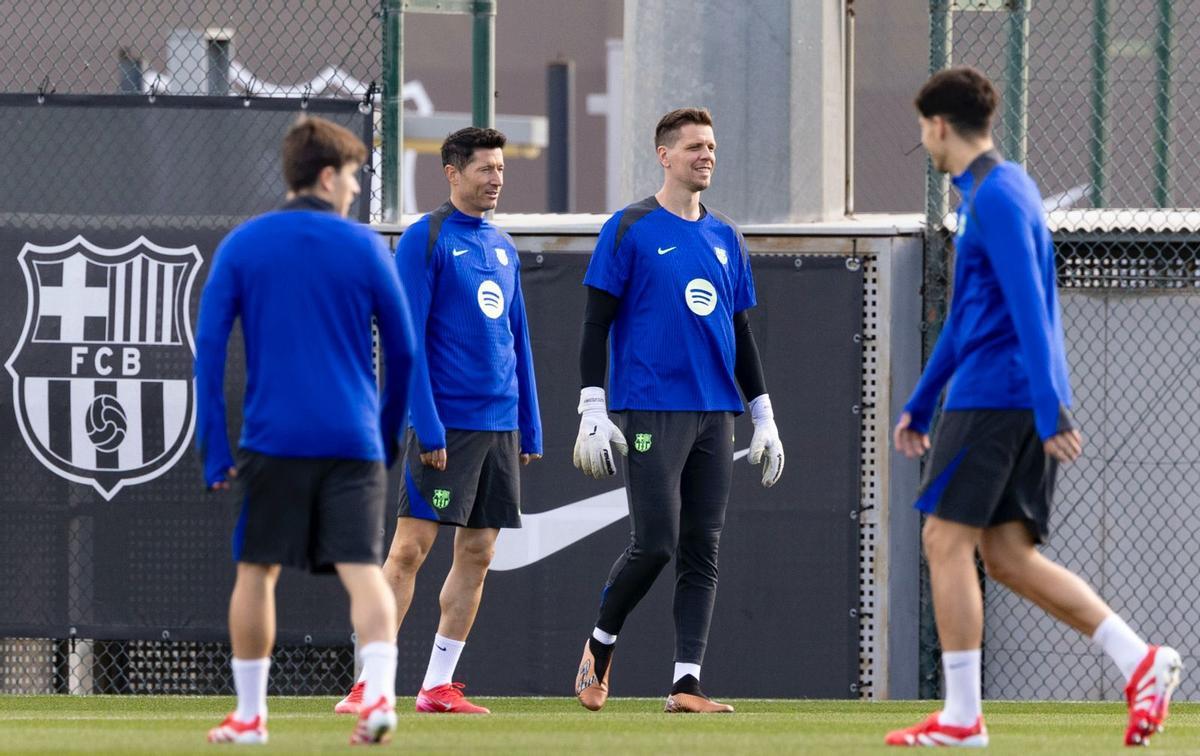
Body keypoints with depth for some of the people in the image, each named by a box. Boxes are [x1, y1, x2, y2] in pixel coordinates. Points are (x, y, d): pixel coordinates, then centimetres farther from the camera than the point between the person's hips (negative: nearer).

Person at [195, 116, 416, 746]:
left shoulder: (241, 246, 5)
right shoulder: (364, 246, 4)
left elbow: (208, 345, -1)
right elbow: (403, 351, 7)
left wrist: (213, 447, 1)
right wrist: (389, 434, 20)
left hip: (273, 437, 0)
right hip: (352, 440, 0)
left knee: (256, 570, 12)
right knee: (362, 569, -5)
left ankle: (249, 714, 16)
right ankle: (379, 694, -24)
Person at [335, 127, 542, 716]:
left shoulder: (502, 247, 15)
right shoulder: (425, 240, -6)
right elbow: (407, 340, -11)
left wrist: (530, 426, 15)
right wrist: (428, 427, -17)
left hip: (501, 425, 7)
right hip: (447, 422, -7)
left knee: (477, 554, 5)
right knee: (411, 547, -10)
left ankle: (438, 686, 10)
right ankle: (368, 684, -9)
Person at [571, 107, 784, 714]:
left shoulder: (725, 238, 15)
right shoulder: (630, 230, -1)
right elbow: (596, 325, -4)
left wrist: (764, 418, 16)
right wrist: (593, 414, -11)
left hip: (714, 413, 6)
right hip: (651, 409, -6)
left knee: (702, 552, 0)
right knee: (655, 544, -11)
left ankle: (686, 683, 0)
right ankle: (600, 646, 13)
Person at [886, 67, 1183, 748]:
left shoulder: (997, 198, -12)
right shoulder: (996, 192, 20)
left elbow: (1028, 308, -21)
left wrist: (1051, 409, -27)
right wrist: (920, 404, 30)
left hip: (995, 399, -10)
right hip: (1031, 405, 10)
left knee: (947, 540, -4)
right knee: (1007, 556, 8)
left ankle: (962, 716, -4)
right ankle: (1141, 661, -1)